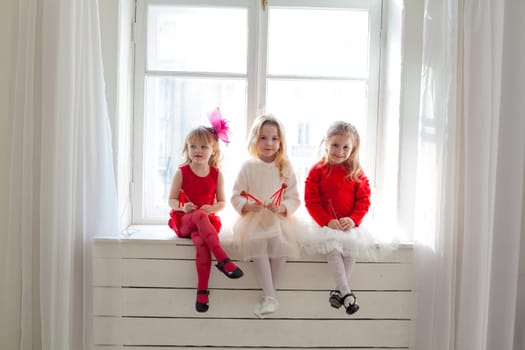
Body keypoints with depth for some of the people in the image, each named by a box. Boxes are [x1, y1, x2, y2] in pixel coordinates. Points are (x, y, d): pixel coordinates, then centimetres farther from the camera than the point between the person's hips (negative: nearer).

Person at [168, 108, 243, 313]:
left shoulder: (216, 174, 3)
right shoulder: (182, 172, -1)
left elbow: (222, 202, 7)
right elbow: (172, 200, 2)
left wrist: (213, 208, -16)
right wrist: (182, 207, -20)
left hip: (206, 221, 1)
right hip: (183, 220, -1)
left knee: (201, 241, -35)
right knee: (200, 216, -38)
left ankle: (202, 290, -31)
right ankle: (222, 259, -41)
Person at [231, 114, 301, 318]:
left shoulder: (285, 168, 6)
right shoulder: (248, 167, 3)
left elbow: (294, 198, 4)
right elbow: (236, 196, 3)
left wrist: (282, 208, -17)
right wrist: (247, 205, -17)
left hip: (278, 218, 1)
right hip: (253, 218, -1)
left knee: (280, 242, -29)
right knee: (257, 243, -30)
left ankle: (268, 295, -13)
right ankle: (270, 298, -27)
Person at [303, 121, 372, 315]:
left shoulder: (356, 172, 5)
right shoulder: (317, 170, -2)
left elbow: (364, 199, 3)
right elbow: (311, 201, -6)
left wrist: (353, 219, -14)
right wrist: (327, 221, -16)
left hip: (349, 224, 2)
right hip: (325, 224, -2)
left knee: (352, 246, -24)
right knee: (332, 248, -27)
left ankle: (338, 290, -10)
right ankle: (346, 292, -22)